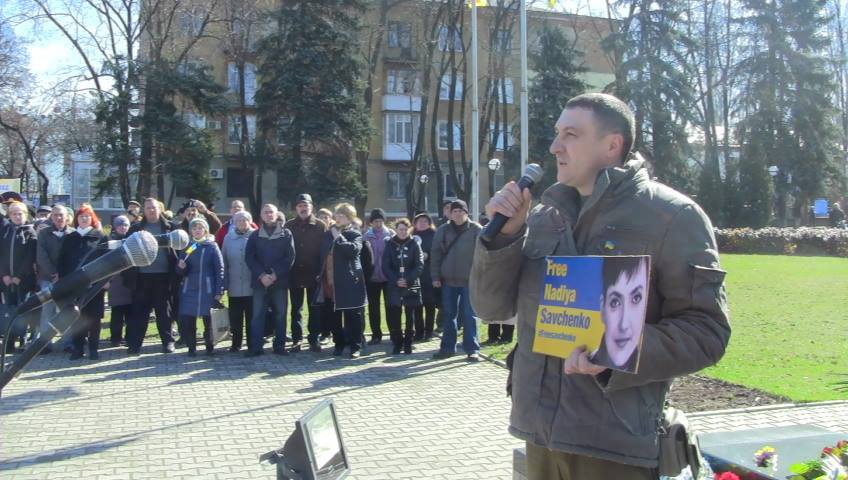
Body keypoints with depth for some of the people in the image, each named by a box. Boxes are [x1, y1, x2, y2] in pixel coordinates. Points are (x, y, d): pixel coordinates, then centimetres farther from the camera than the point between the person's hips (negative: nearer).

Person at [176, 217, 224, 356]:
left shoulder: (212, 246, 1)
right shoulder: (186, 246, 9)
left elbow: (220, 270, -3)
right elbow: (180, 272, 12)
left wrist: (219, 292, -9)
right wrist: (181, 267, -12)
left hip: (207, 290, -2)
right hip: (189, 290, 2)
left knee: (209, 319, 3)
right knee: (187, 320, -2)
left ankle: (210, 347, 19)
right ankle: (191, 347, 12)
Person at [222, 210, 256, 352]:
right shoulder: (228, 238, 6)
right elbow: (224, 262, 8)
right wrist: (226, 284, 2)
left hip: (252, 287, -2)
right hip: (234, 287, 2)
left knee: (252, 317, 4)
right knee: (235, 318, 8)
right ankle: (236, 343, 19)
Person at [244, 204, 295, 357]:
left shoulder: (286, 234, 4)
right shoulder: (255, 235, 9)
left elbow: (290, 257, -3)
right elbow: (249, 257, 1)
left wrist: (275, 275, -12)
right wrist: (261, 275, -11)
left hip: (280, 281, -1)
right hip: (260, 281, 1)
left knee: (280, 314, 3)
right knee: (258, 314, 0)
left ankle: (280, 346, 10)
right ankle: (255, 347, 3)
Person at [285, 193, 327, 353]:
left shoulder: (320, 226, -1)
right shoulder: (289, 226, 5)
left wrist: (321, 272, -12)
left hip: (314, 274, -2)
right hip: (295, 274, 2)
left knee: (315, 309, 4)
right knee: (296, 308, 8)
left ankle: (314, 339, 11)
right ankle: (296, 339, 14)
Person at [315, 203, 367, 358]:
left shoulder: (355, 235, -2)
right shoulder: (328, 234, 14)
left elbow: (354, 250, -22)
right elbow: (322, 256, 19)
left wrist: (339, 237, -16)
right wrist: (320, 275, 12)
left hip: (349, 282, -5)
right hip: (330, 282, 5)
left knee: (353, 316, 0)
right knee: (332, 316, 10)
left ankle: (355, 346, 9)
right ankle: (339, 343, 23)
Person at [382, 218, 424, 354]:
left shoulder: (414, 244, 2)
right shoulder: (390, 245, 5)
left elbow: (419, 265, -4)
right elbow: (385, 266, 2)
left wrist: (408, 280, -14)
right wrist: (396, 280, -11)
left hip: (411, 285, -1)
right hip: (394, 286, 1)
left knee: (410, 315, 4)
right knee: (393, 316, -2)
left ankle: (408, 344, 12)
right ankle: (397, 343, 10)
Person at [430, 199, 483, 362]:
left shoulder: (476, 230, -4)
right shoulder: (443, 230, 5)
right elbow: (435, 254, 7)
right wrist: (436, 276, 2)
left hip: (470, 281, -3)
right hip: (448, 280, 3)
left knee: (469, 315, 1)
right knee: (449, 315, 11)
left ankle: (472, 349, 7)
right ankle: (448, 347, 20)